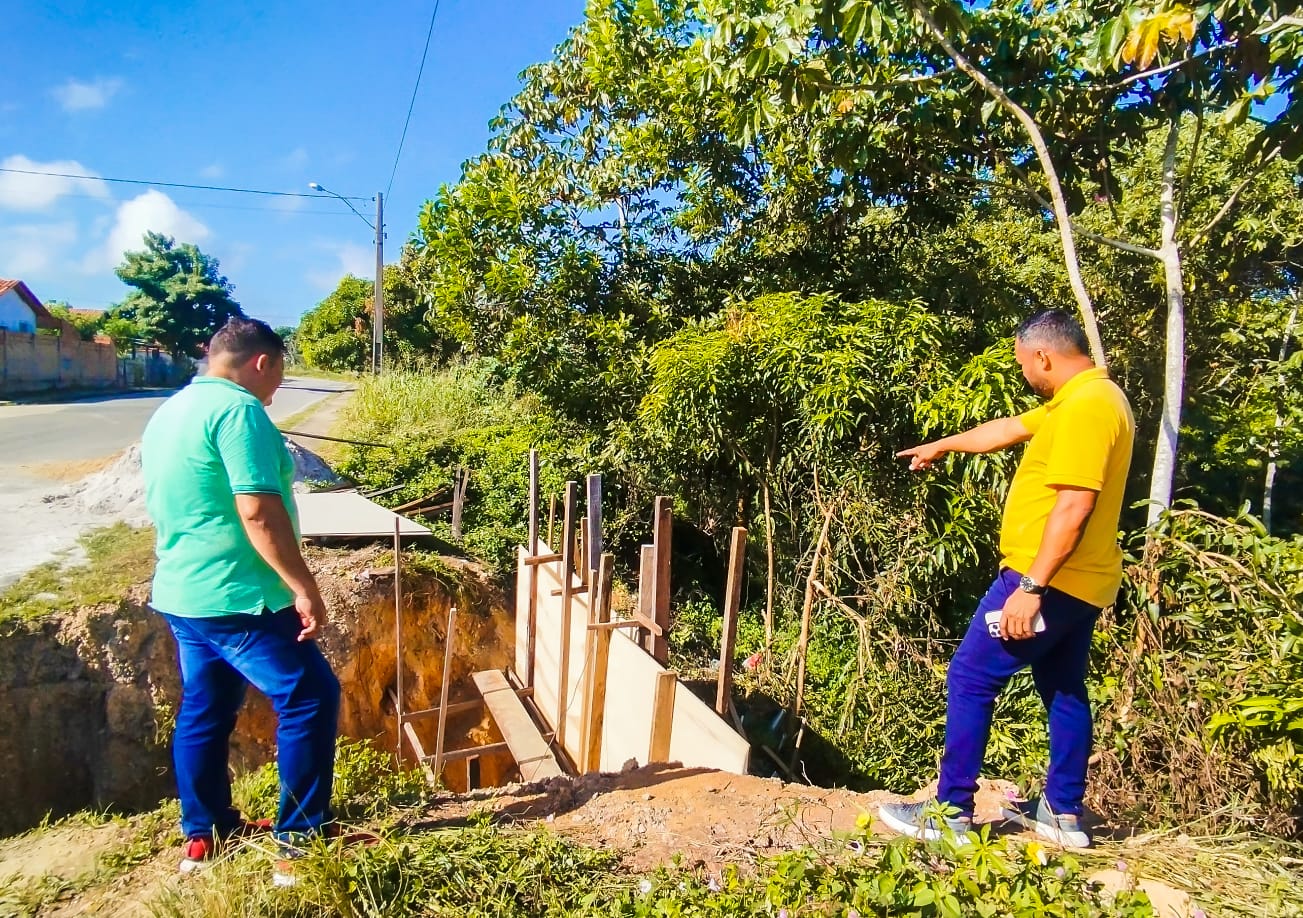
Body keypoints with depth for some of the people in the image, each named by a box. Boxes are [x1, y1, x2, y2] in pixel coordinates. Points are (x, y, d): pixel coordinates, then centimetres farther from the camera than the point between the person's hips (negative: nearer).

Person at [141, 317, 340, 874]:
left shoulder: (168, 411, 14)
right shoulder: (238, 408, -17)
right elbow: (259, 513, -25)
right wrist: (304, 588, -21)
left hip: (180, 594, 10)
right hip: (235, 598, -10)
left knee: (203, 713, 18)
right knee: (310, 699, 0)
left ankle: (204, 833, 31)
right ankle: (301, 835, 8)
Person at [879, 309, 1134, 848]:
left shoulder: (1086, 404, -19)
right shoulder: (1084, 398, 14)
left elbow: (1074, 505, -26)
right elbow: (1008, 430, 27)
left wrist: (1031, 587, -27)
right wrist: (943, 446, 38)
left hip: (1047, 580, -11)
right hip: (1078, 581, 11)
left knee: (970, 678, -5)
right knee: (1063, 689, 17)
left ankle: (950, 814, 2)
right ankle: (1064, 814, 29)